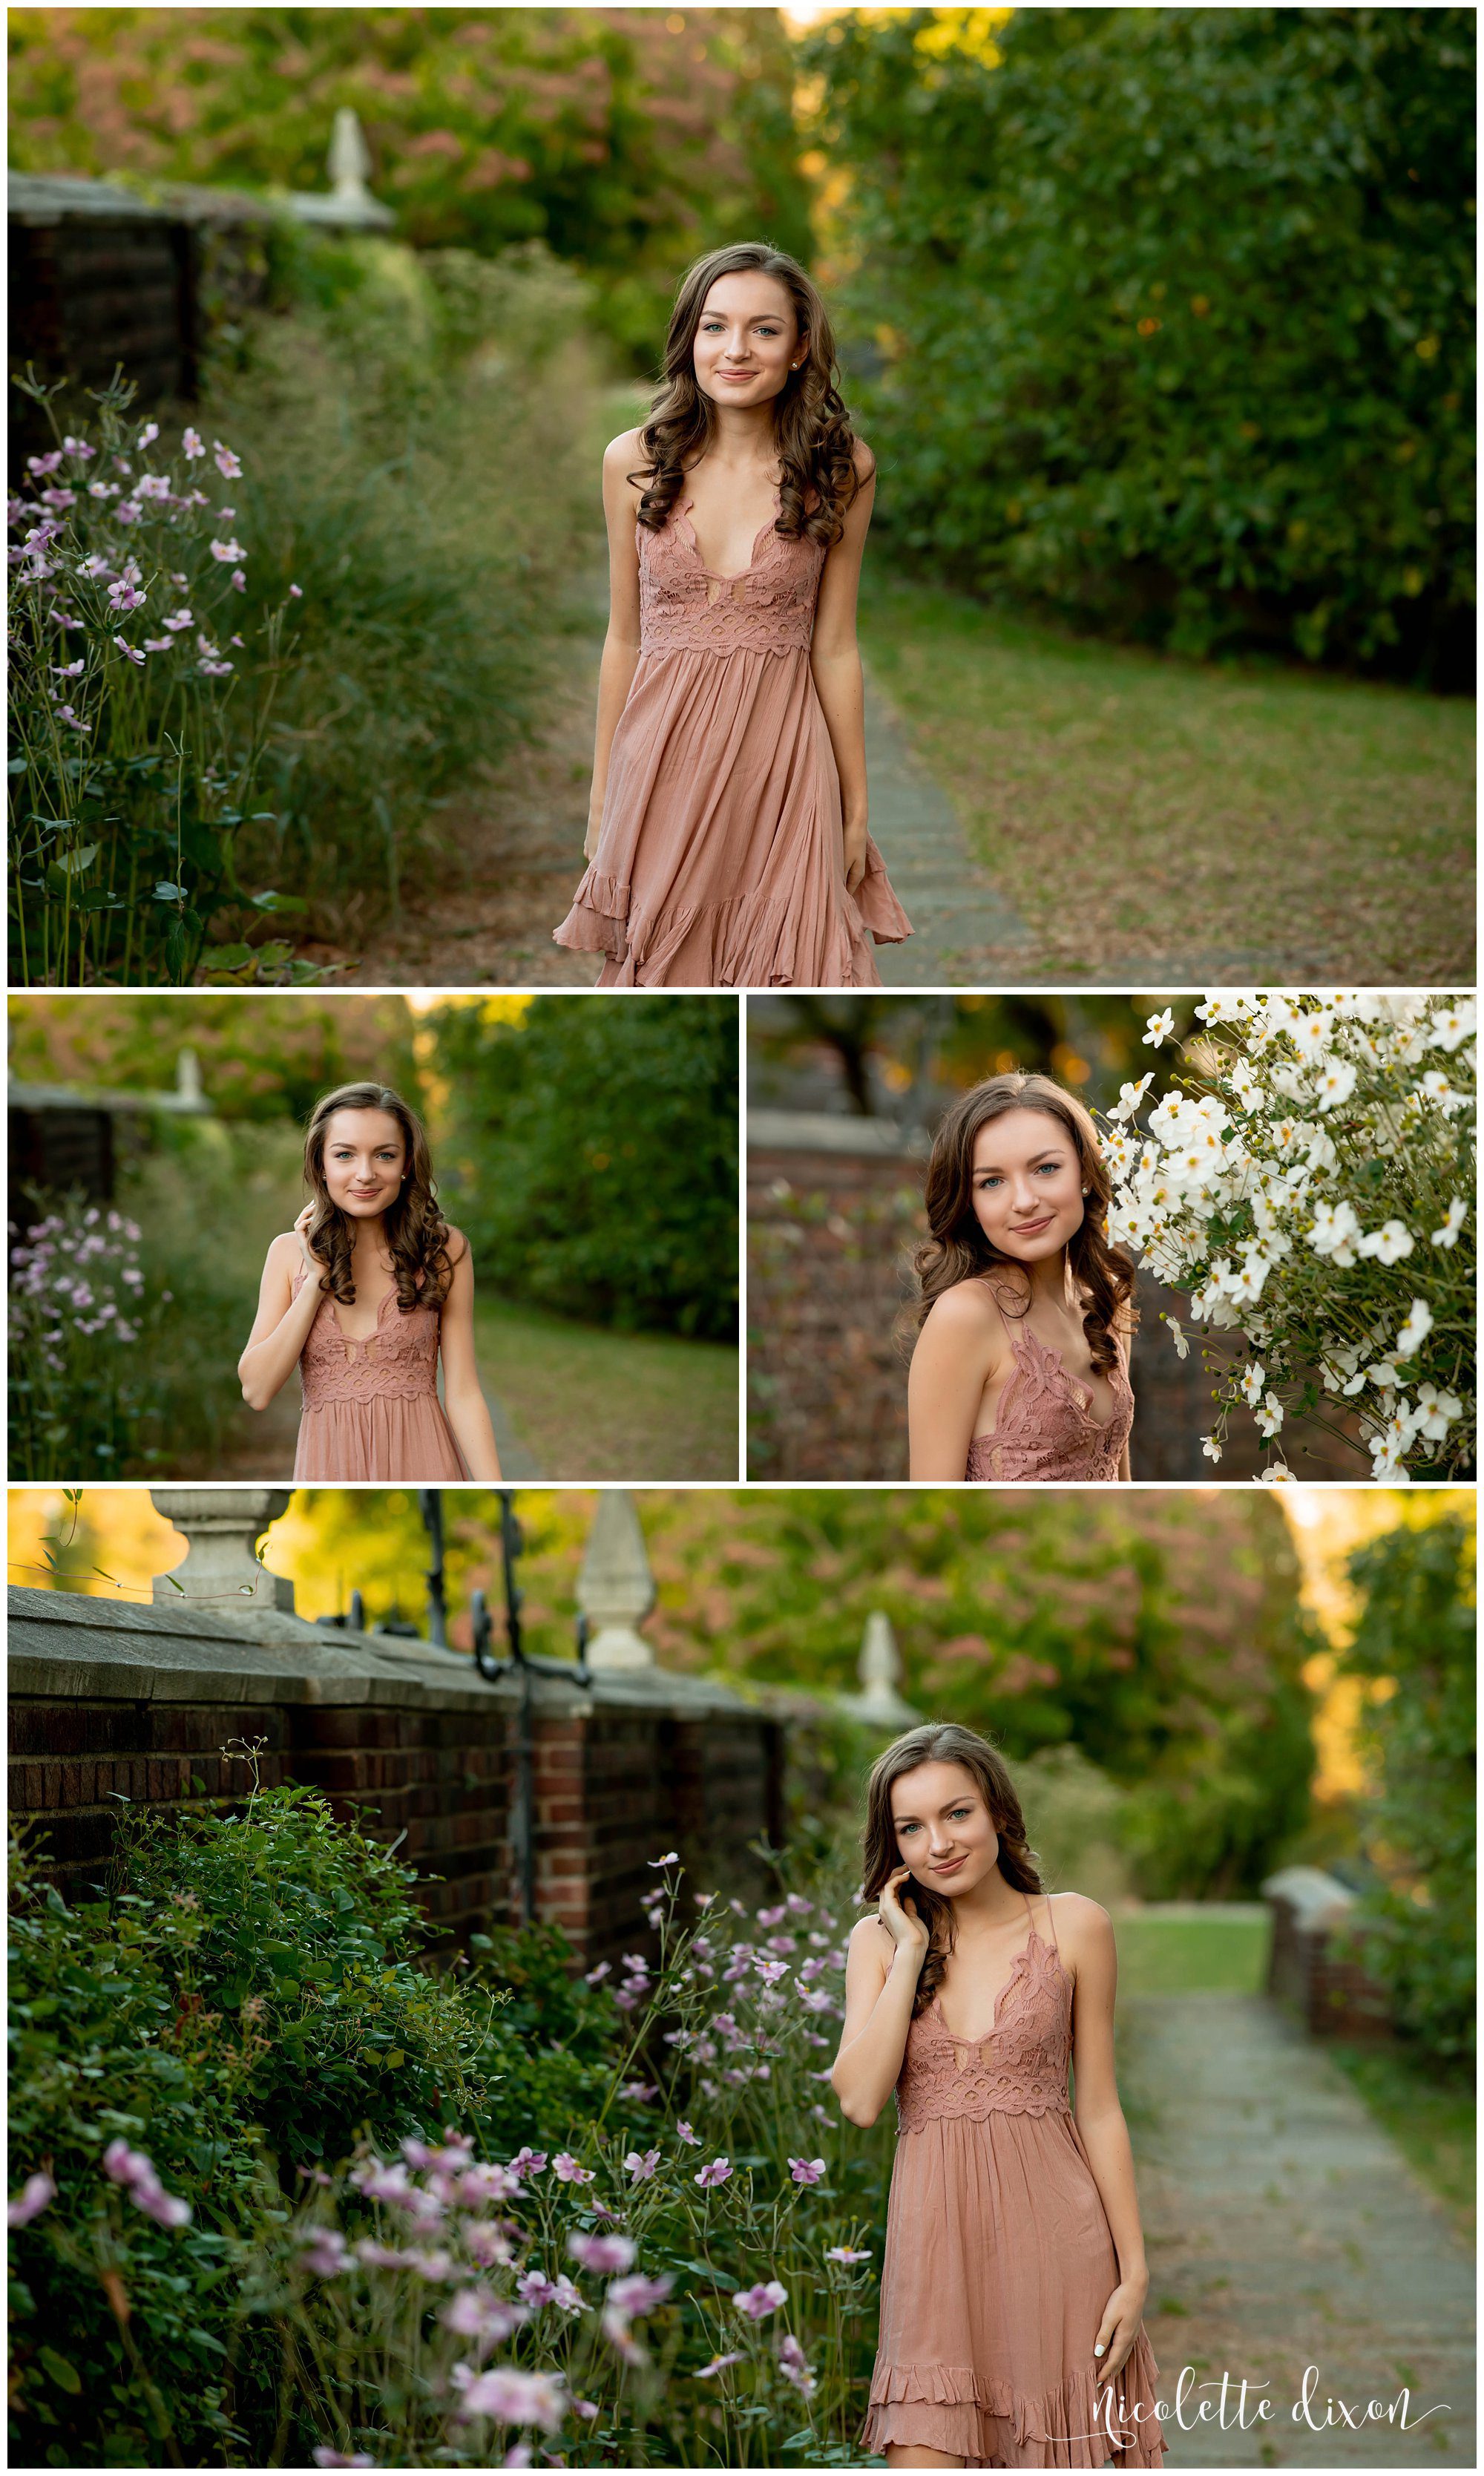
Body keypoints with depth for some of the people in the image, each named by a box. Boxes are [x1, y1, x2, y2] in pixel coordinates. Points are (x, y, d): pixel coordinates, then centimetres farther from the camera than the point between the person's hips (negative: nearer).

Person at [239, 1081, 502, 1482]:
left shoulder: (444, 1250, -3)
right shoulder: (290, 1251, 2)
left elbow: (463, 1395, -7)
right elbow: (256, 1390, -6)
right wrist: (316, 1281, -11)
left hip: (421, 1461, -1)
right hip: (328, 1461, 1)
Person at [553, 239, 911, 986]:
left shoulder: (839, 469, -4)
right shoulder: (634, 461, -1)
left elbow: (833, 649, 0)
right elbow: (625, 637, 6)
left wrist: (856, 807, 2)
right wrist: (601, 792, 9)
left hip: (781, 755, -1)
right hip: (663, 750, 1)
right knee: (662, 970, 9)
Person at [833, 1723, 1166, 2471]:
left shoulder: (1073, 1926, 3)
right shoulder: (878, 1940, 8)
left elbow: (1099, 2109, 4)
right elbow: (860, 2099, -6)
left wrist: (1134, 2271, -1)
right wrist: (912, 1952, -5)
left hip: (1052, 2233, -1)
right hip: (934, 2236, 1)